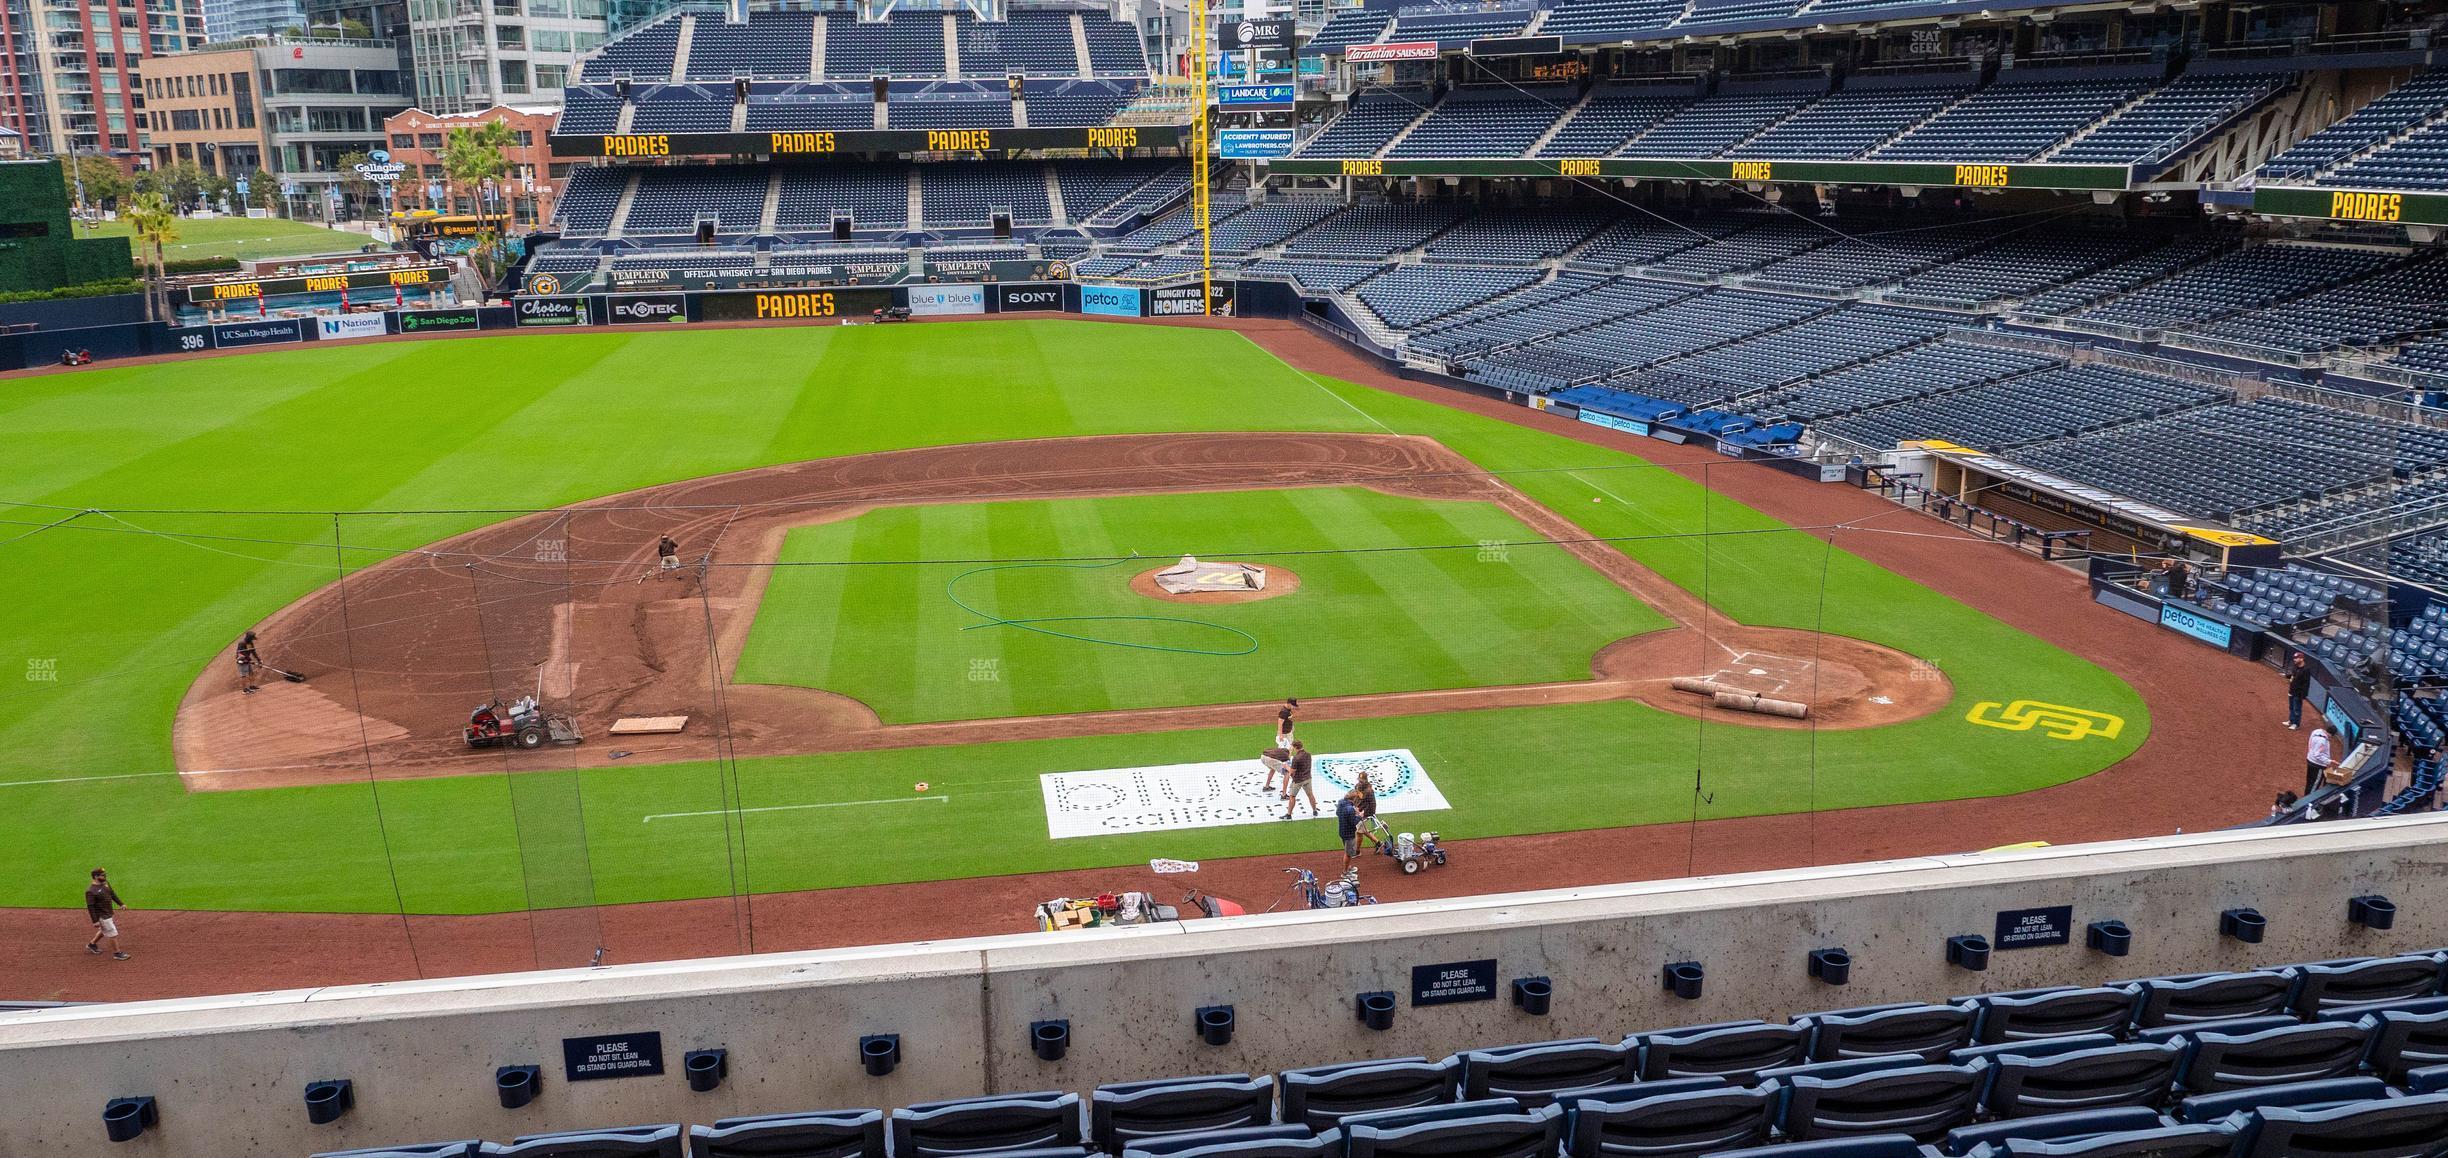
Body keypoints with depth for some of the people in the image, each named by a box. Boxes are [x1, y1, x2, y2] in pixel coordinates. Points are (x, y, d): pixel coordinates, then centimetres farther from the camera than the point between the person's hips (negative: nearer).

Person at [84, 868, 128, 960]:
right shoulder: (91, 891, -25)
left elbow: (112, 894, 14)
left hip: (109, 913, 9)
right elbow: (90, 907, -23)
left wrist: (121, 904, 9)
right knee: (112, 934, -1)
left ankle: (92, 944, 47)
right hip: (102, 916, -9)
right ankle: (117, 954, 11)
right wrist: (95, 921, -23)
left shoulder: (105, 883, 0)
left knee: (104, 930, 27)